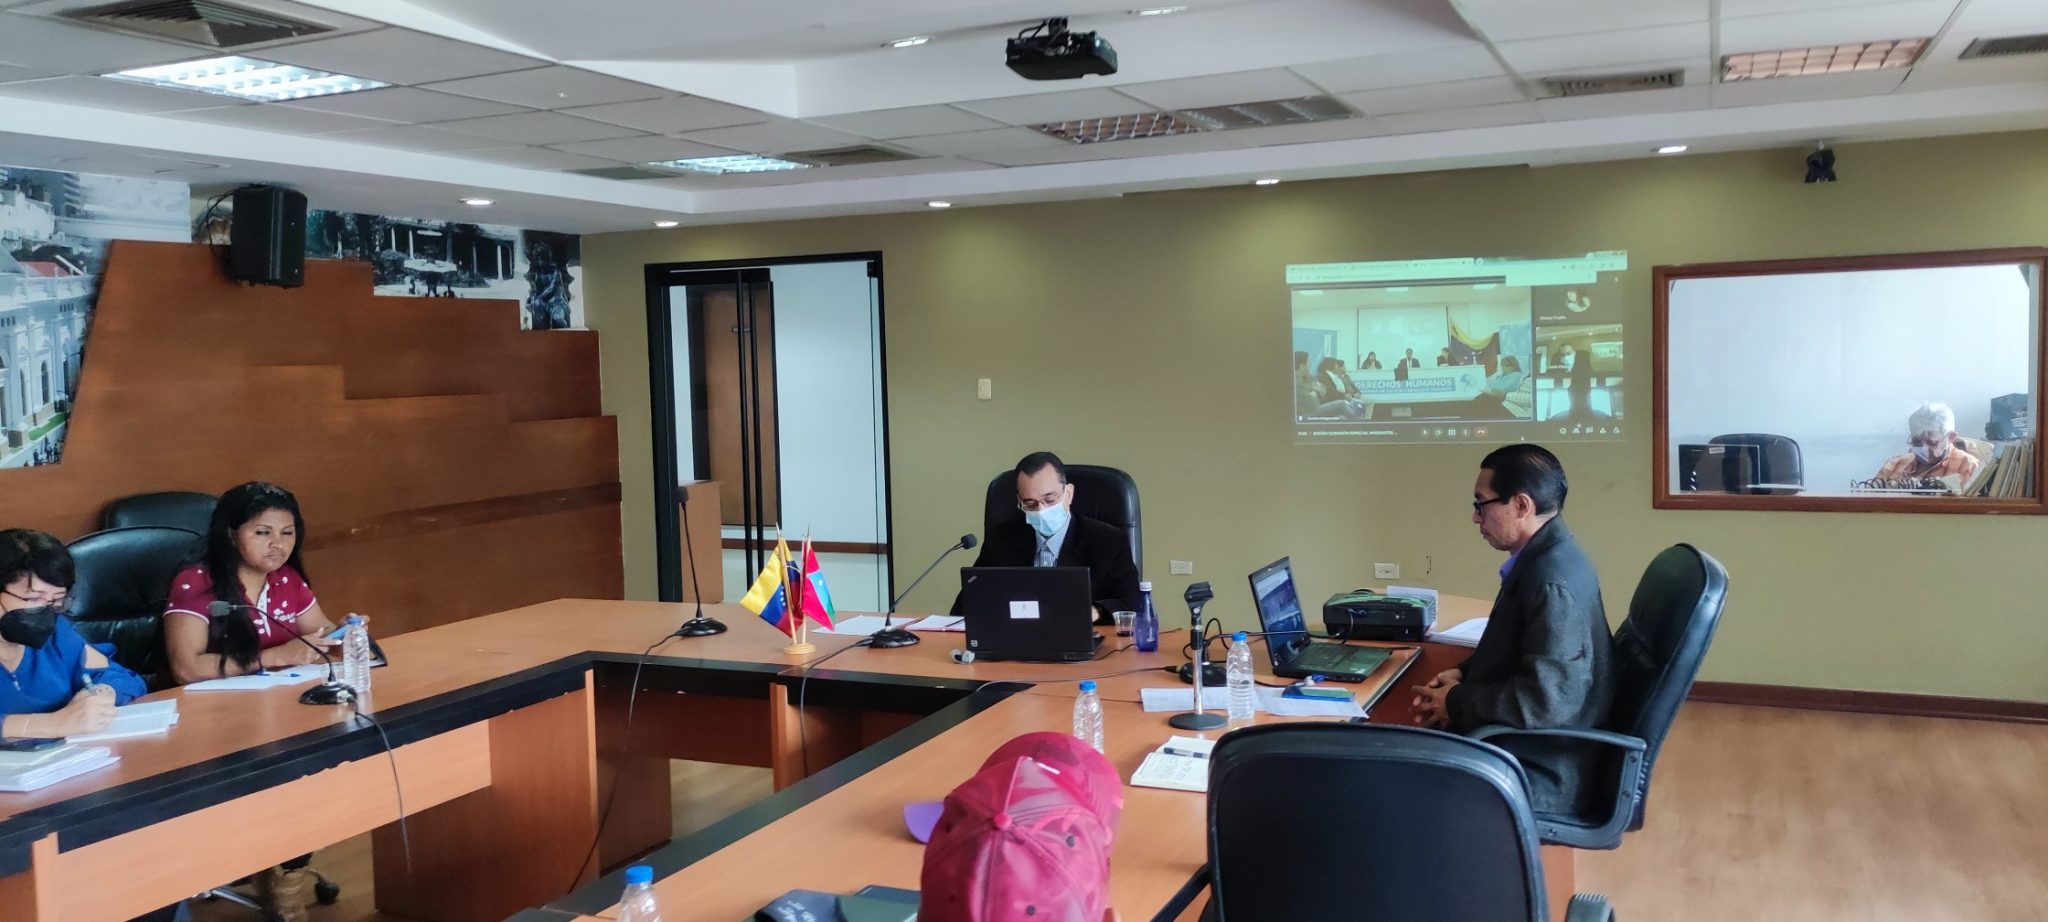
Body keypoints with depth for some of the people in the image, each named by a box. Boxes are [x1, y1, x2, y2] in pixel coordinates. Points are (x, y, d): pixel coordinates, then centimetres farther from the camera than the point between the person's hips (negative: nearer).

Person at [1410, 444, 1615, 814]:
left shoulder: (1554, 580, -26)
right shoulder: (1545, 556, 4)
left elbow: (1546, 700, -30)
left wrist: (1457, 703, -17)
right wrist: (1464, 674, 4)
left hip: (1539, 772, -9)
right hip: (1524, 744, 9)